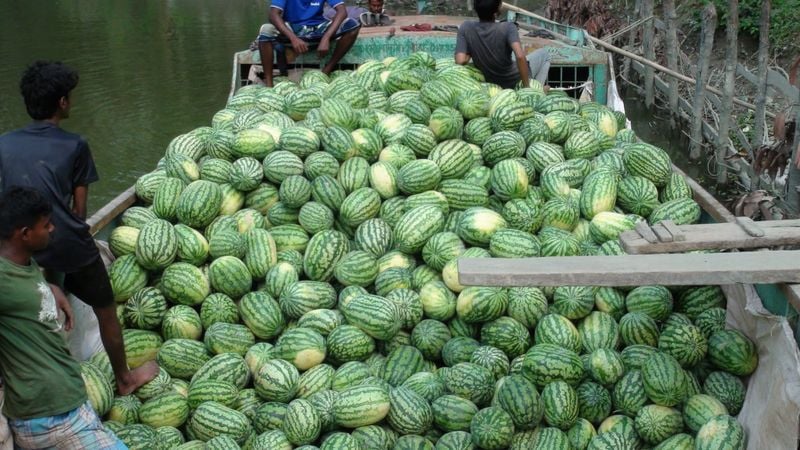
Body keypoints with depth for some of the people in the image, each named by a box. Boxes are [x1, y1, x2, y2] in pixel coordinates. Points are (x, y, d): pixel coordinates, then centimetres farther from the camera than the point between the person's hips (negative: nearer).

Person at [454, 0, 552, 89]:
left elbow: (460, 61, -25)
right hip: (514, 81, -4)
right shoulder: (507, 28, -28)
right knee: (544, 53, 20)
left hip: (490, 83, 4)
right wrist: (526, 86, -27)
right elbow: (520, 56, -39)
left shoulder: (465, 27, -19)